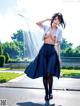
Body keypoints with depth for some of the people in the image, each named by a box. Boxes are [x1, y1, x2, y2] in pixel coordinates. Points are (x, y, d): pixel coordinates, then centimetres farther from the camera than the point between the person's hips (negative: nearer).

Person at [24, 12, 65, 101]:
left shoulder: (59, 31, 9)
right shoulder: (46, 27, 11)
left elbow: (58, 44, 9)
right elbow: (37, 23, -1)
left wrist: (59, 56, 4)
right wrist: (48, 19, 7)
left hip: (53, 51, -1)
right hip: (44, 50, 1)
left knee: (49, 73, -17)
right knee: (44, 74, 0)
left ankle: (50, 92, 3)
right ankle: (46, 93, 11)